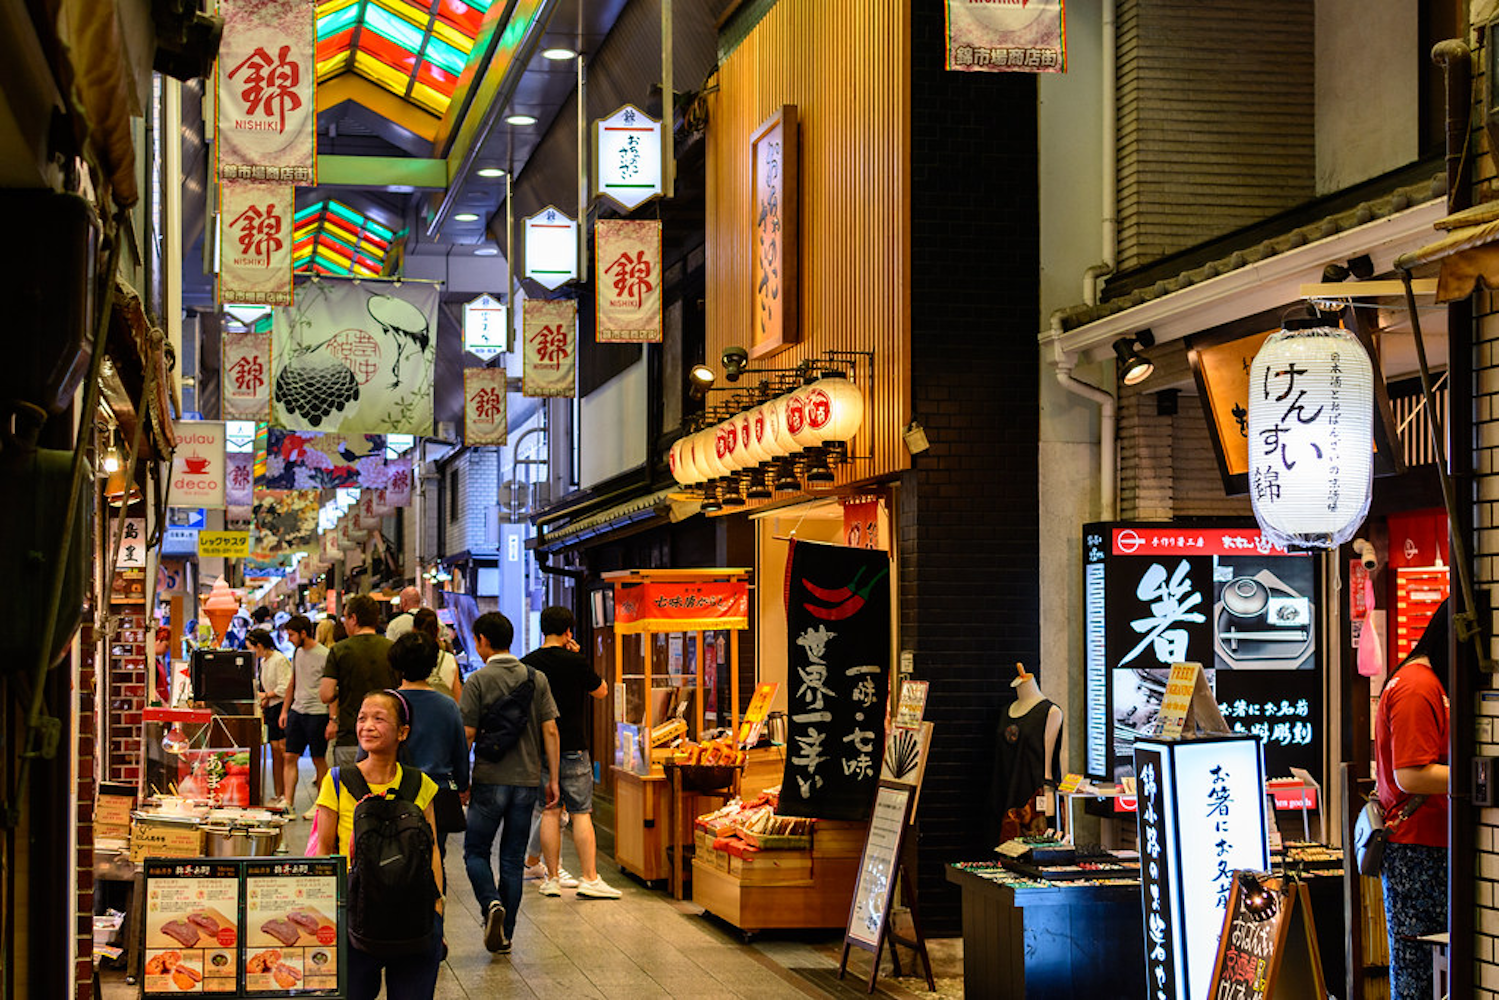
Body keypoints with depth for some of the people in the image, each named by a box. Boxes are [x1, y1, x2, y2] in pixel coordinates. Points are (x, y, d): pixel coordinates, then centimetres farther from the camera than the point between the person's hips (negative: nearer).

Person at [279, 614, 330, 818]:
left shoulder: (324, 655, -12)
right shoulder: (297, 652, 11)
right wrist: (284, 710, 18)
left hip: (317, 712, -7)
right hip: (297, 710, 7)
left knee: (319, 759, 3)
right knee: (290, 757, 1)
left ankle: (320, 804, 13)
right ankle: (288, 802, 3)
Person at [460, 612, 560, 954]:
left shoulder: (479, 680, -6)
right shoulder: (536, 678, 5)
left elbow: (467, 734, -8)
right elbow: (550, 731, 2)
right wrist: (553, 778, 7)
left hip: (489, 780, -4)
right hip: (527, 780, 4)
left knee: (476, 852, 9)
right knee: (513, 859, 9)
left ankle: (491, 903, -17)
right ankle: (505, 935, 11)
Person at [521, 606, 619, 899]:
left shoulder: (526, 664, 1)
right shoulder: (575, 663, -10)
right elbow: (602, 691, 5)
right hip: (573, 748, -3)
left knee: (550, 812, 8)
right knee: (581, 812, -1)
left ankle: (552, 878, 9)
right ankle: (590, 878, -3)